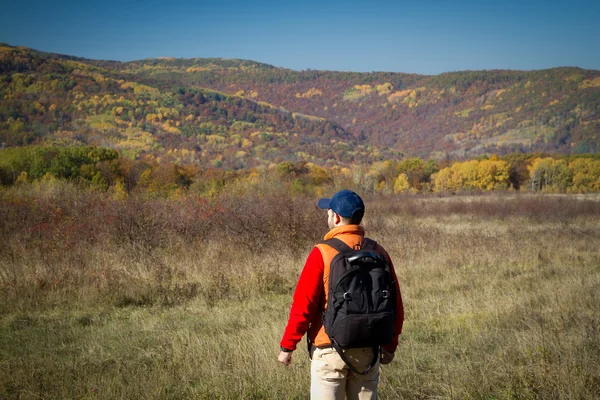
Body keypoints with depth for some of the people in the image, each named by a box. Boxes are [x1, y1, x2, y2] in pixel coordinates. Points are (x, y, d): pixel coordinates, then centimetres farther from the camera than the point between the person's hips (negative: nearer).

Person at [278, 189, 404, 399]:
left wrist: (287, 346, -3)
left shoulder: (322, 253, -12)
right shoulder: (379, 253, 1)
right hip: (368, 350, 4)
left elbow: (303, 305, -13)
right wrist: (390, 346, 17)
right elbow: (395, 306, 6)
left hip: (330, 350, -4)